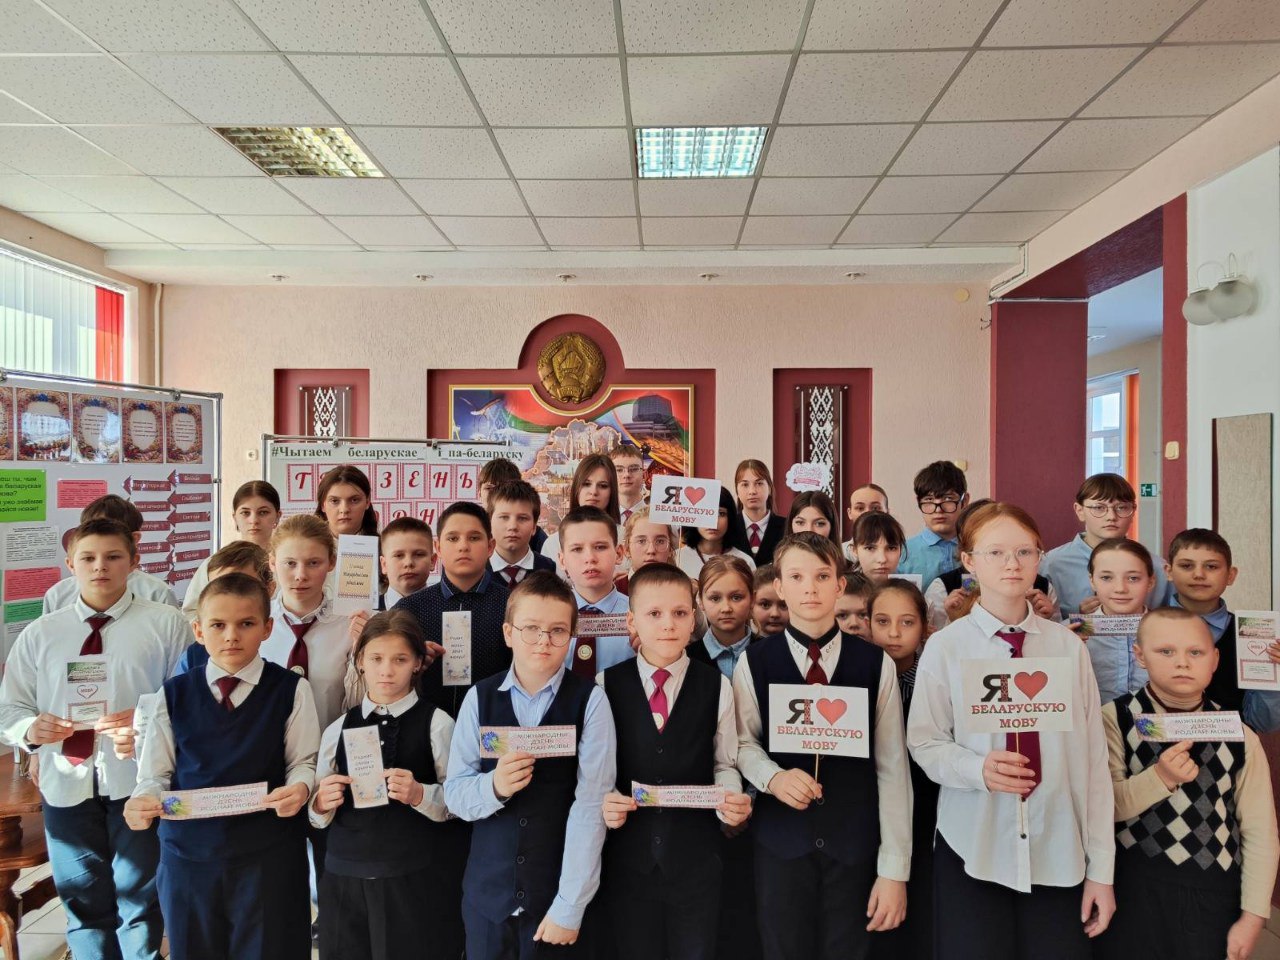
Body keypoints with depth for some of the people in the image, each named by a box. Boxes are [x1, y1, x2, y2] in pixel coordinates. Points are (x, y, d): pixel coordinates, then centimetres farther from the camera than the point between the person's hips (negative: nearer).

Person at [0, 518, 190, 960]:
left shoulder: (166, 623, -2)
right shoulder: (39, 634, 7)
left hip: (139, 782, -3)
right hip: (66, 784, 3)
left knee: (140, 903, 11)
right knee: (83, 906, 17)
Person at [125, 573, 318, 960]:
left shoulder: (291, 690, -4)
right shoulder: (173, 696, 2)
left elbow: (304, 761, -3)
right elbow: (156, 773, 4)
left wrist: (299, 787, -23)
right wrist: (144, 800, -17)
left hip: (269, 855, -2)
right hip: (188, 852, 2)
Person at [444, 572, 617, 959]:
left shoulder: (590, 701, -11)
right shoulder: (479, 698, -4)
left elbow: (591, 804, -14)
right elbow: (453, 794, -2)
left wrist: (569, 907, -15)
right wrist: (494, 785, -22)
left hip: (562, 897, -2)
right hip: (487, 892, 2)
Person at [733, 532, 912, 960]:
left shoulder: (877, 665, -4)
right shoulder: (754, 662, -3)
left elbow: (892, 768, -3)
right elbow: (744, 743, 4)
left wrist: (895, 870, -4)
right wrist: (772, 777, -18)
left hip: (855, 843, 0)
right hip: (781, 840, 0)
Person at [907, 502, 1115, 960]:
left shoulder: (1068, 646, -1)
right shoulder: (944, 647, -5)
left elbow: (1094, 759, 1)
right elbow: (924, 742, -2)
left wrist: (1101, 867, 2)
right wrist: (978, 769, -22)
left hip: (1058, 853, 1)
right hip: (972, 851, -1)